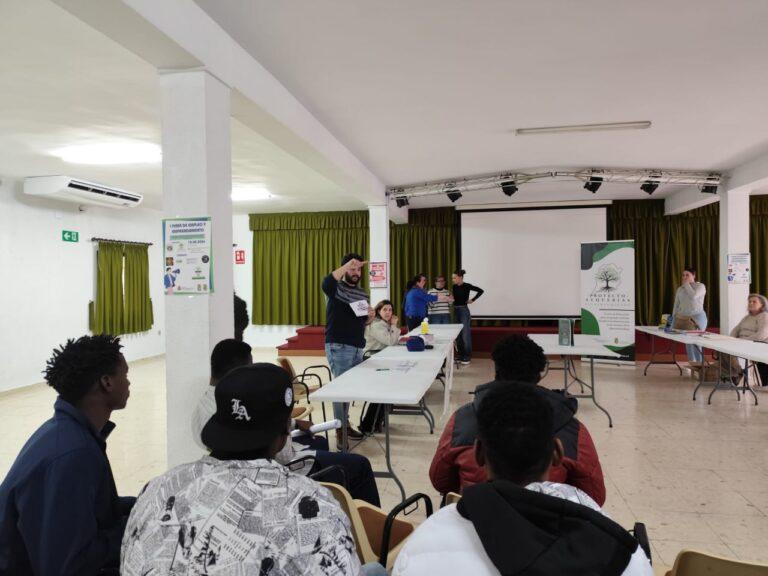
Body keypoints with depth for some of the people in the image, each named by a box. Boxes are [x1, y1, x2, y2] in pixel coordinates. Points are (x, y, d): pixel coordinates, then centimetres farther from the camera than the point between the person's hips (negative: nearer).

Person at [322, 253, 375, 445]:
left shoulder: (363, 293, 16)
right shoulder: (336, 288, -4)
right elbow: (326, 283, -30)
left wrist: (370, 317, -1)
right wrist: (347, 265, -32)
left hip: (358, 347, 6)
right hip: (338, 347, -6)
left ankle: (344, 423, 24)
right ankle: (340, 430, 5)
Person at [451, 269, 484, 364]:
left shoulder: (466, 286, -10)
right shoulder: (454, 287, 5)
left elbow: (480, 291, -7)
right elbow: (453, 298, 11)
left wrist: (472, 300, -6)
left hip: (464, 311, -6)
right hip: (455, 311, 6)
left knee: (465, 334, -1)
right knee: (457, 334, 10)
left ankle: (467, 357, 8)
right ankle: (460, 355, 20)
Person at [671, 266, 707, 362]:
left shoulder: (700, 286, 2)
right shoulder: (680, 289, 15)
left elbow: (693, 296, -18)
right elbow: (676, 305, 15)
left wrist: (687, 284, -6)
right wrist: (674, 318, 6)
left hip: (697, 317, -4)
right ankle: (691, 364, 6)